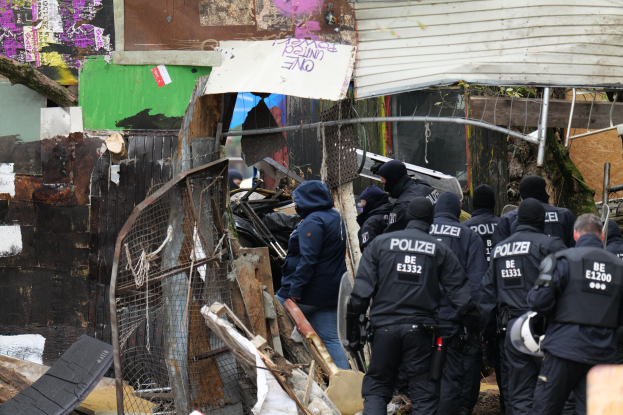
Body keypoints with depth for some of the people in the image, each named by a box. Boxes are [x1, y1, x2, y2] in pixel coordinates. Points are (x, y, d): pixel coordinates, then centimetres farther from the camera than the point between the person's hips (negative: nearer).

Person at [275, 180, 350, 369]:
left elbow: (308, 259, -24)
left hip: (308, 293, -9)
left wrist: (295, 288, -23)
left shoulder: (313, 221, -16)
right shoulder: (335, 218, 15)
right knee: (331, 339, 7)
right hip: (329, 293, 9)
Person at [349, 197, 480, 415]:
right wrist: (472, 322, 10)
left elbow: (362, 286, -1)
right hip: (420, 330, 0)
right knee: (424, 394, 6)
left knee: (376, 388, 10)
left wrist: (355, 318, 2)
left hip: (384, 327, 1)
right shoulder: (440, 249, 5)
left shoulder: (380, 242, 5)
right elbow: (459, 289, 4)